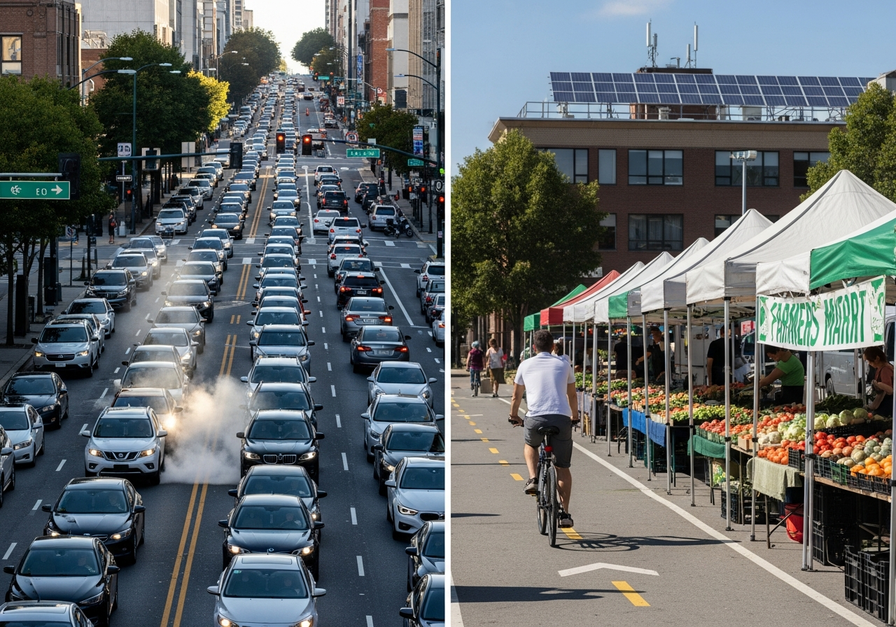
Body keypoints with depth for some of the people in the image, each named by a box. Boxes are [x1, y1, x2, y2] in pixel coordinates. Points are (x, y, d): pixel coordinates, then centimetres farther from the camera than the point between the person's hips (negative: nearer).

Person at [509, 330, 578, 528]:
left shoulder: (526, 365, 14)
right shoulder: (563, 364, 15)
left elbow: (516, 396, 22)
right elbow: (572, 395, 25)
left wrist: (514, 417, 39)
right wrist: (574, 416, 41)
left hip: (535, 418, 0)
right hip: (561, 419, 0)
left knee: (530, 445, 34)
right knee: (563, 467, 13)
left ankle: (532, 479, 10)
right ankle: (564, 512, 6)